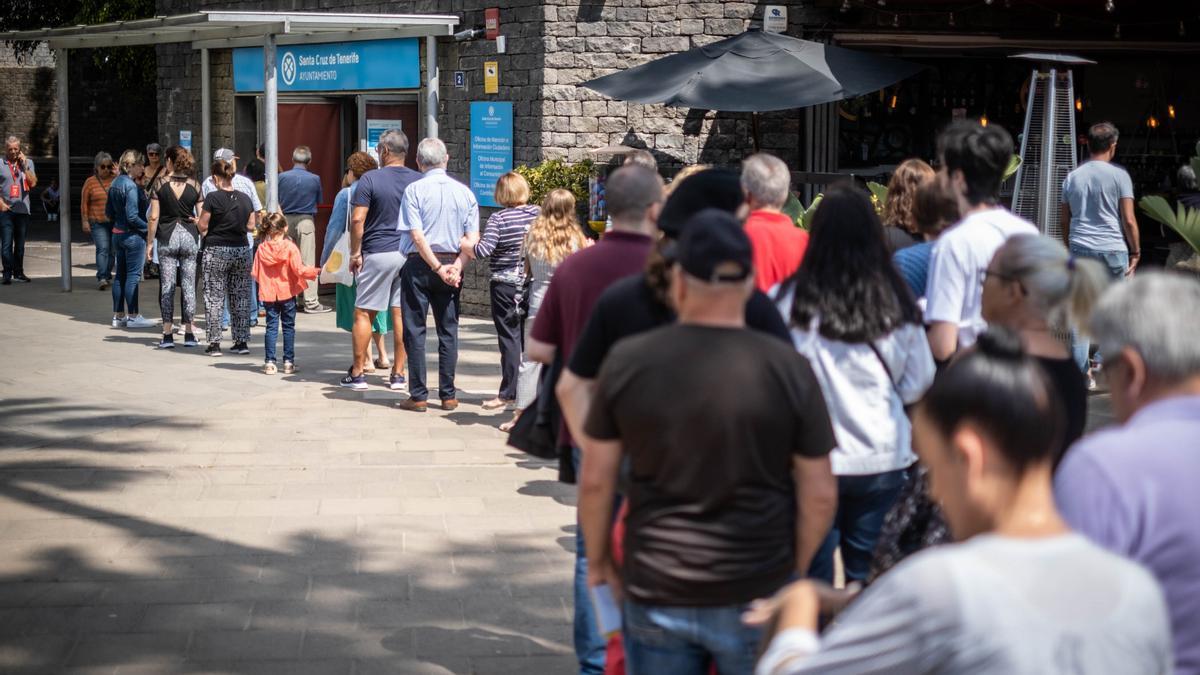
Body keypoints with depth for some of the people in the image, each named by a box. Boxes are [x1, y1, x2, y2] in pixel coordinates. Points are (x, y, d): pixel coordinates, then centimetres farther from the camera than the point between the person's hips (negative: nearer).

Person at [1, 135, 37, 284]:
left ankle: (19, 272, 21)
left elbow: (33, 183, -1)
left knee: (20, 244, 11)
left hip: (23, 209, 3)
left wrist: (24, 166, -9)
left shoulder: (28, 162, 9)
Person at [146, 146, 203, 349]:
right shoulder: (194, 185, 1)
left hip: (167, 237, -1)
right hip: (189, 236, 1)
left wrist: (150, 242, 2)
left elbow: (154, 217, -5)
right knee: (189, 285, 6)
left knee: (167, 286, 3)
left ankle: (167, 334, 1)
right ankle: (189, 333, 7)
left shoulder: (160, 185, -3)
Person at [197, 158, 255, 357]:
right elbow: (251, 225, 9)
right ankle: (242, 341, 12)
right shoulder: (245, 198, 3)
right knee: (241, 297, 10)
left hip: (216, 252, -4)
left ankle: (214, 342, 0)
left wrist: (198, 222, 14)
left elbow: (203, 226, -8)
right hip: (242, 249, 4)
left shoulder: (213, 198, -11)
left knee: (214, 298, 2)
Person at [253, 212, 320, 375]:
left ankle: (269, 361, 2)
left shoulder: (261, 249, -2)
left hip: (268, 293, 2)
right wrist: (316, 271, -3)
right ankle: (288, 362, 7)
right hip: (287, 292, -2)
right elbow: (299, 269, -16)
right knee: (288, 327, 7)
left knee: (271, 326, 7)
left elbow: (255, 273, 3)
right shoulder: (290, 247, -12)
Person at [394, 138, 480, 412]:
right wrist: (456, 267, -8)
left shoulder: (415, 190, -8)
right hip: (452, 263, 3)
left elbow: (417, 236, -14)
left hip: (419, 265, -3)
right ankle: (448, 395, 11)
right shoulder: (464, 192, 4)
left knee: (415, 330, 3)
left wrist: (438, 268, -12)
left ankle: (418, 396, 2)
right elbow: (472, 239, -3)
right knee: (448, 331, 10)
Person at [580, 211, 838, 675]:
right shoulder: (789, 370, -10)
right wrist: (794, 571, 11)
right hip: (757, 597, -1)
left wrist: (598, 560, 15)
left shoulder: (626, 362, -7)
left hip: (654, 595, 1)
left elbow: (595, 482, -1)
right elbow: (819, 496, -5)